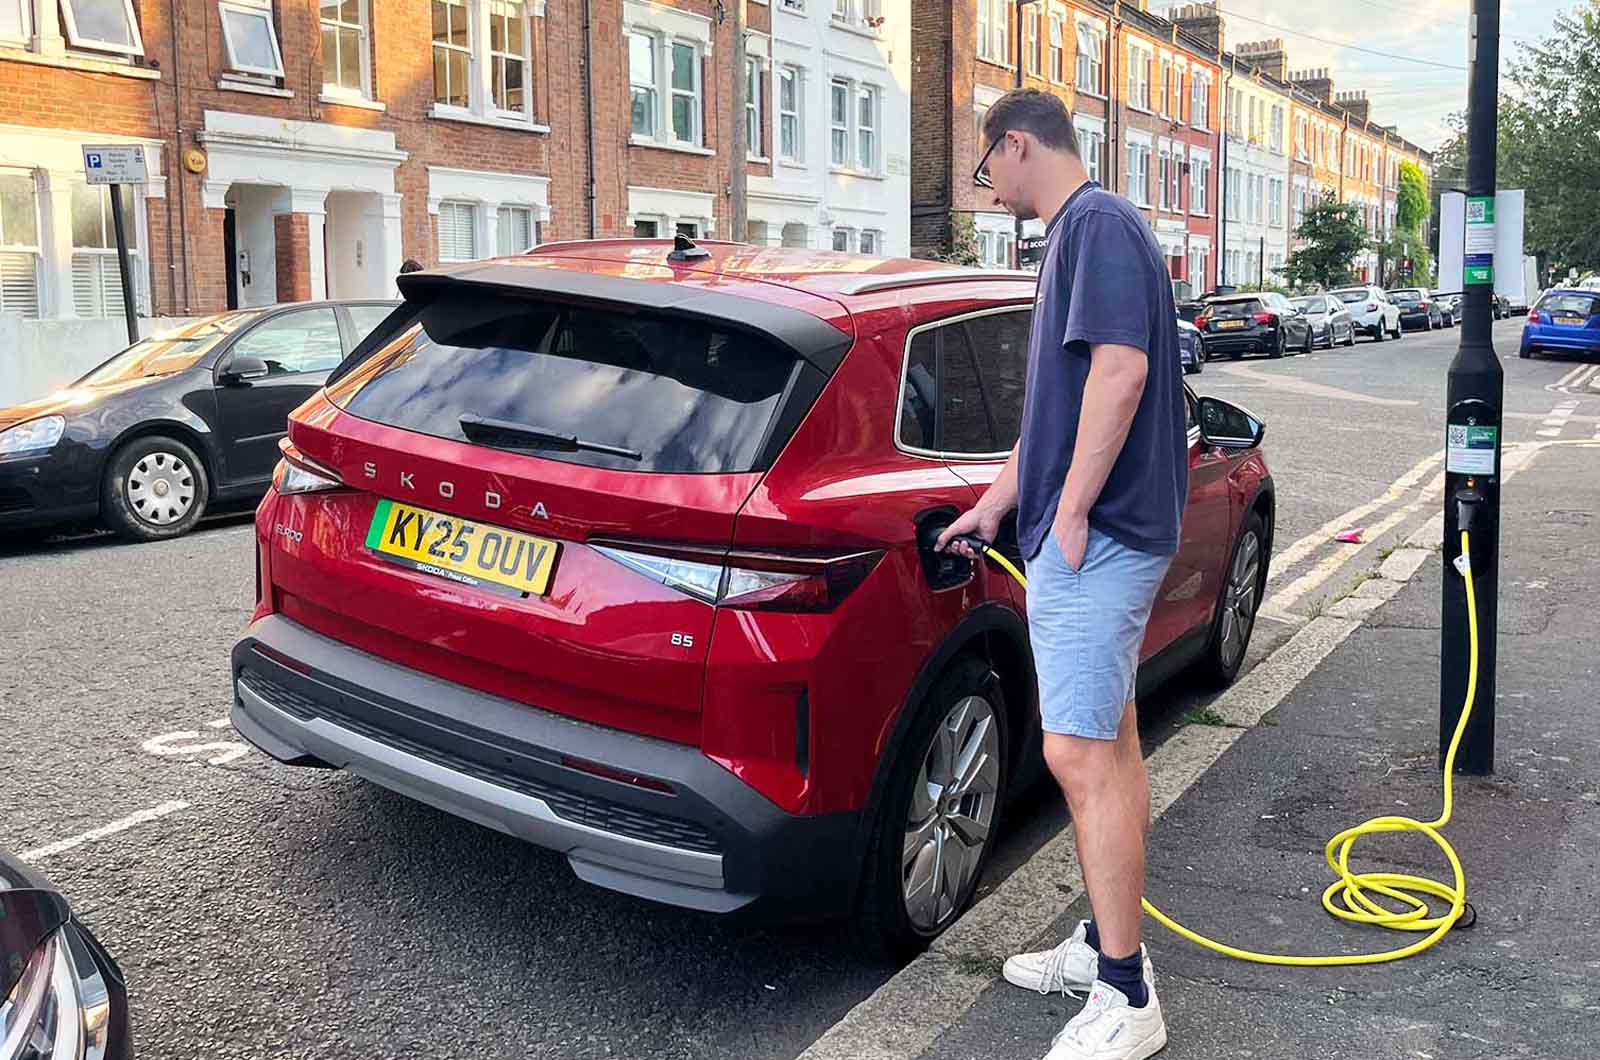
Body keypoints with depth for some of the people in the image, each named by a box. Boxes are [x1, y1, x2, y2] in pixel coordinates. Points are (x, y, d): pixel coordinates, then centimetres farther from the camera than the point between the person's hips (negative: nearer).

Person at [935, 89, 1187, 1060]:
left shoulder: (1097, 221, -11)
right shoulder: (1078, 230, 20)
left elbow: (1122, 369, -24)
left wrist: (1072, 513, -20)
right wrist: (996, 504, 28)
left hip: (1096, 535, -11)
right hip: (1096, 533, 11)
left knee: (1082, 756, -9)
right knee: (1110, 746, 15)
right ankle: (1107, 944, 27)